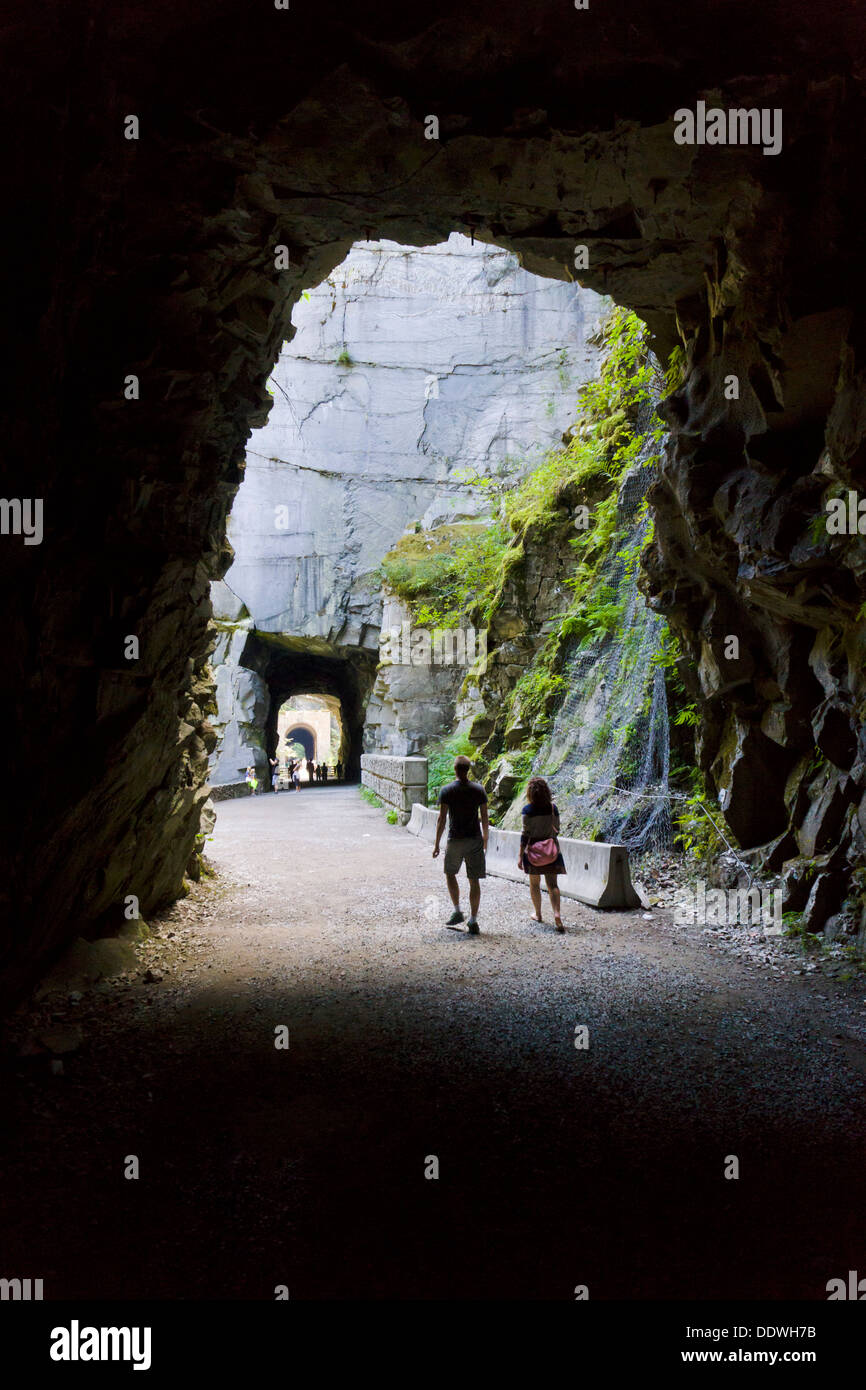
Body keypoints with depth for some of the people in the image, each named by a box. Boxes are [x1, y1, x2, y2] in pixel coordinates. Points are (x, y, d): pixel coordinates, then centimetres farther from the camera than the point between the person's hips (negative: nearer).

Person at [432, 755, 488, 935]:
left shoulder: (446, 790, -6)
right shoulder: (479, 790, 0)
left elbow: (441, 819, -7)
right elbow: (484, 818, 2)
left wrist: (437, 844, 0)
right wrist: (485, 840, 15)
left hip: (455, 840, -1)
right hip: (475, 840, 1)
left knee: (450, 873, 21)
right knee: (474, 881, 5)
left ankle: (457, 911, 14)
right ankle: (473, 920, 4)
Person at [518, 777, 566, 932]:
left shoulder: (528, 809, -11)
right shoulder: (553, 807, -1)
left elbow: (525, 833, -11)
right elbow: (556, 830, 6)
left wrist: (520, 855, -8)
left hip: (533, 849, -2)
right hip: (551, 850, 2)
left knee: (534, 883, 14)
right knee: (552, 884, 1)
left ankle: (538, 914, 26)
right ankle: (556, 913, -17)